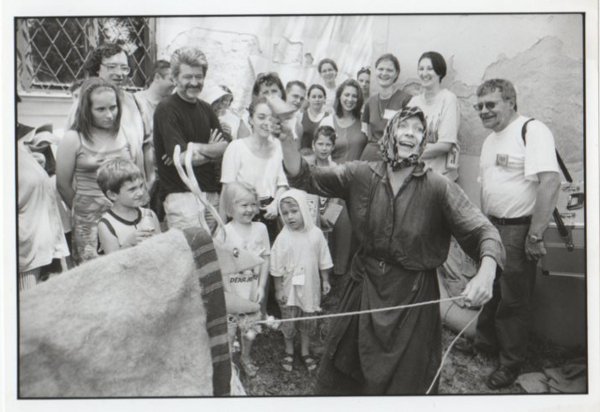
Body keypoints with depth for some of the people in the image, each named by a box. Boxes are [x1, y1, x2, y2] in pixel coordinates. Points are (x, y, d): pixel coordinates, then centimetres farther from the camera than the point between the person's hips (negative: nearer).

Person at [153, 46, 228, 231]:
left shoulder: (205, 109, 15)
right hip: (181, 193, -6)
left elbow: (225, 147, 6)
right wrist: (212, 150, -2)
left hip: (212, 193, 7)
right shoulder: (166, 110, -7)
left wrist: (198, 149, -11)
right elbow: (182, 158, -15)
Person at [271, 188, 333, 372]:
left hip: (310, 287, 2)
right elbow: (277, 268, -9)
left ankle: (305, 351, 37)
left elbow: (323, 261, 1)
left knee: (307, 322, 17)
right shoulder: (283, 238, -15)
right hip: (290, 288, -2)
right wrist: (279, 290, -8)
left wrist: (325, 280, 4)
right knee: (288, 322, 11)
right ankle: (289, 352, 35)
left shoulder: (316, 234, -9)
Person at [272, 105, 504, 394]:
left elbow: (483, 232, -16)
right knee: (339, 378, 19)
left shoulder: (438, 188, -13)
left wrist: (485, 273, -35)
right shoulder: (360, 175, -4)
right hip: (364, 288, 3)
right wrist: (285, 141, -20)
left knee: (405, 384, 15)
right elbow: (305, 178, -4)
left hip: (413, 296, -2)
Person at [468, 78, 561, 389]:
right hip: (492, 227, 8)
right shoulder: (490, 139, 13)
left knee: (513, 299, 4)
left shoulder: (533, 131, -14)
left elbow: (550, 182, -23)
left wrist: (535, 235, -23)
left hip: (519, 231, -7)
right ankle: (485, 342, 38)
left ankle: (512, 363, 21)